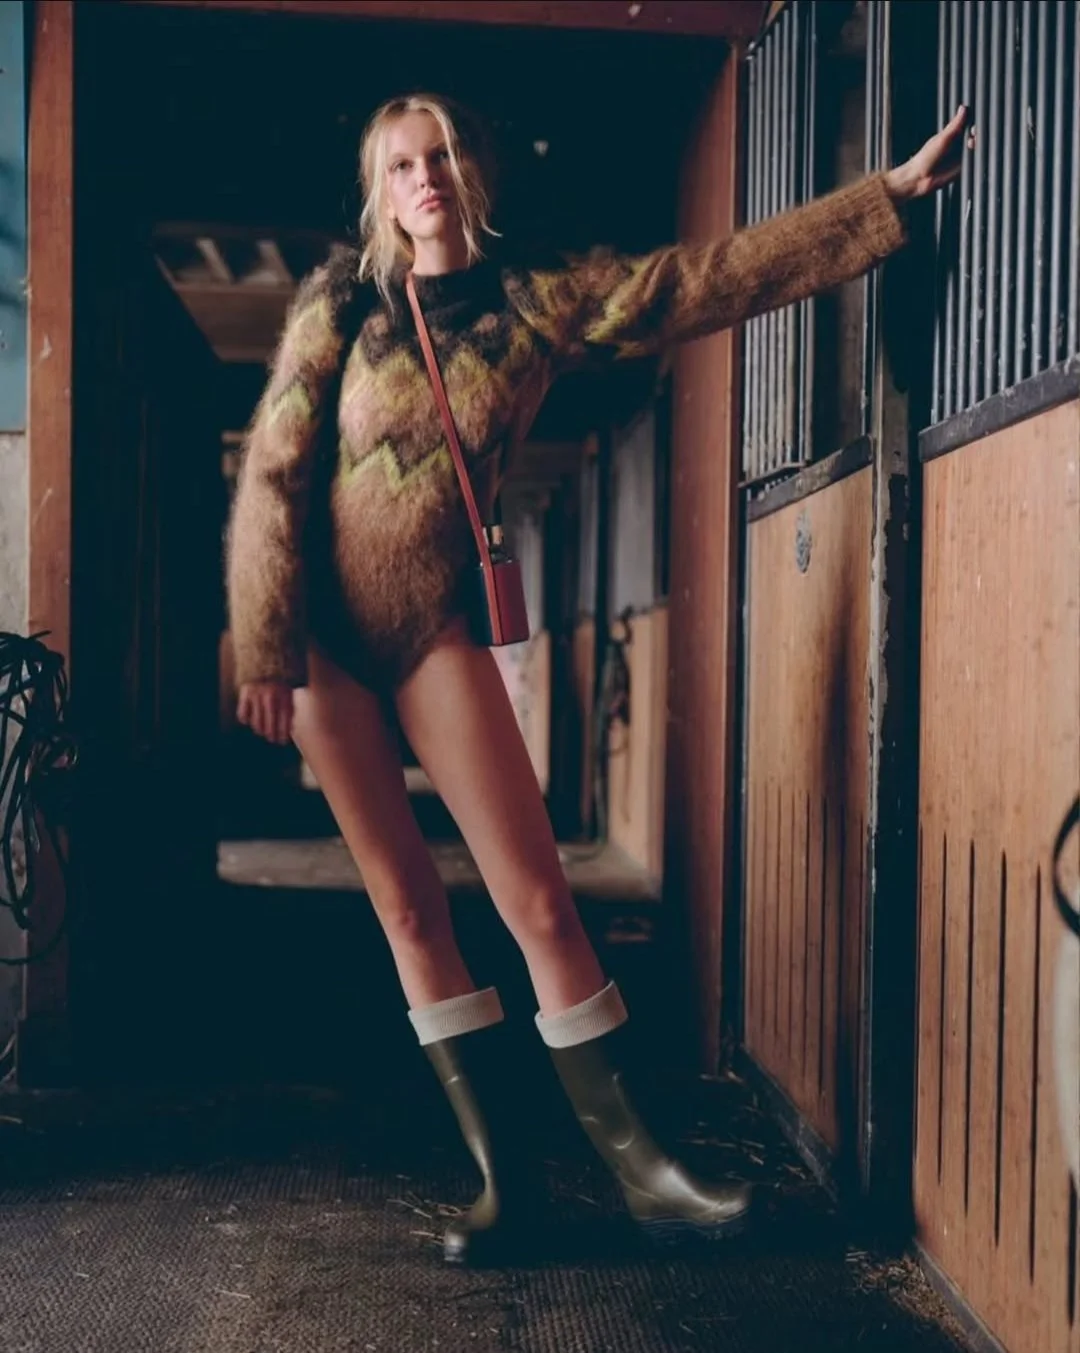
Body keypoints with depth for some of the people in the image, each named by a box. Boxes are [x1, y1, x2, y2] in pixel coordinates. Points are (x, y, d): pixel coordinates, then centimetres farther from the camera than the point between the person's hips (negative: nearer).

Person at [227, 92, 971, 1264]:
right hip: (322, 626, 0)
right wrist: (266, 651, -13)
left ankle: (636, 1168, 4)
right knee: (406, 903, 2)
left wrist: (891, 195, -2)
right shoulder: (339, 301, -3)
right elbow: (272, 475, -6)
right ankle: (502, 1177, 10)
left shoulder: (541, 299, 0)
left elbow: (719, 276, -1)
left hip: (437, 628, 0)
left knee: (537, 902, -6)